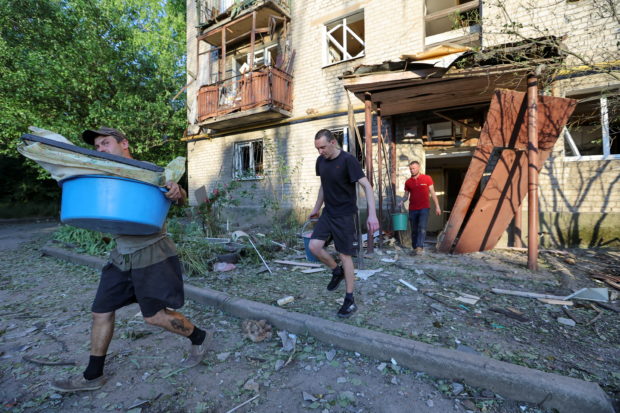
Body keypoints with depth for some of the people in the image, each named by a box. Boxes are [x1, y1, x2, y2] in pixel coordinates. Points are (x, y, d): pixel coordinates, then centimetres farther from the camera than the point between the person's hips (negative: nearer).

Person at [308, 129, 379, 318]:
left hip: (345, 215, -6)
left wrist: (372, 214, -31)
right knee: (314, 246, -6)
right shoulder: (321, 160, 4)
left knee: (345, 255, -1)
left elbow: (367, 186, -21)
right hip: (328, 213, 6)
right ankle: (337, 271, 22)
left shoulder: (348, 160, -17)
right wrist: (316, 208, 23)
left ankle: (350, 301, 14)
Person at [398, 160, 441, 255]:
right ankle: (415, 248, 18)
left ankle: (420, 247, -20)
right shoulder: (408, 182, 7)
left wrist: (437, 206, 1)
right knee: (414, 230, 8)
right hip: (412, 209, 3)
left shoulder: (427, 178, 2)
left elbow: (432, 193, 5)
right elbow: (406, 195, 12)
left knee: (422, 228, -15)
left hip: (424, 208, -3)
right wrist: (402, 201, -10)